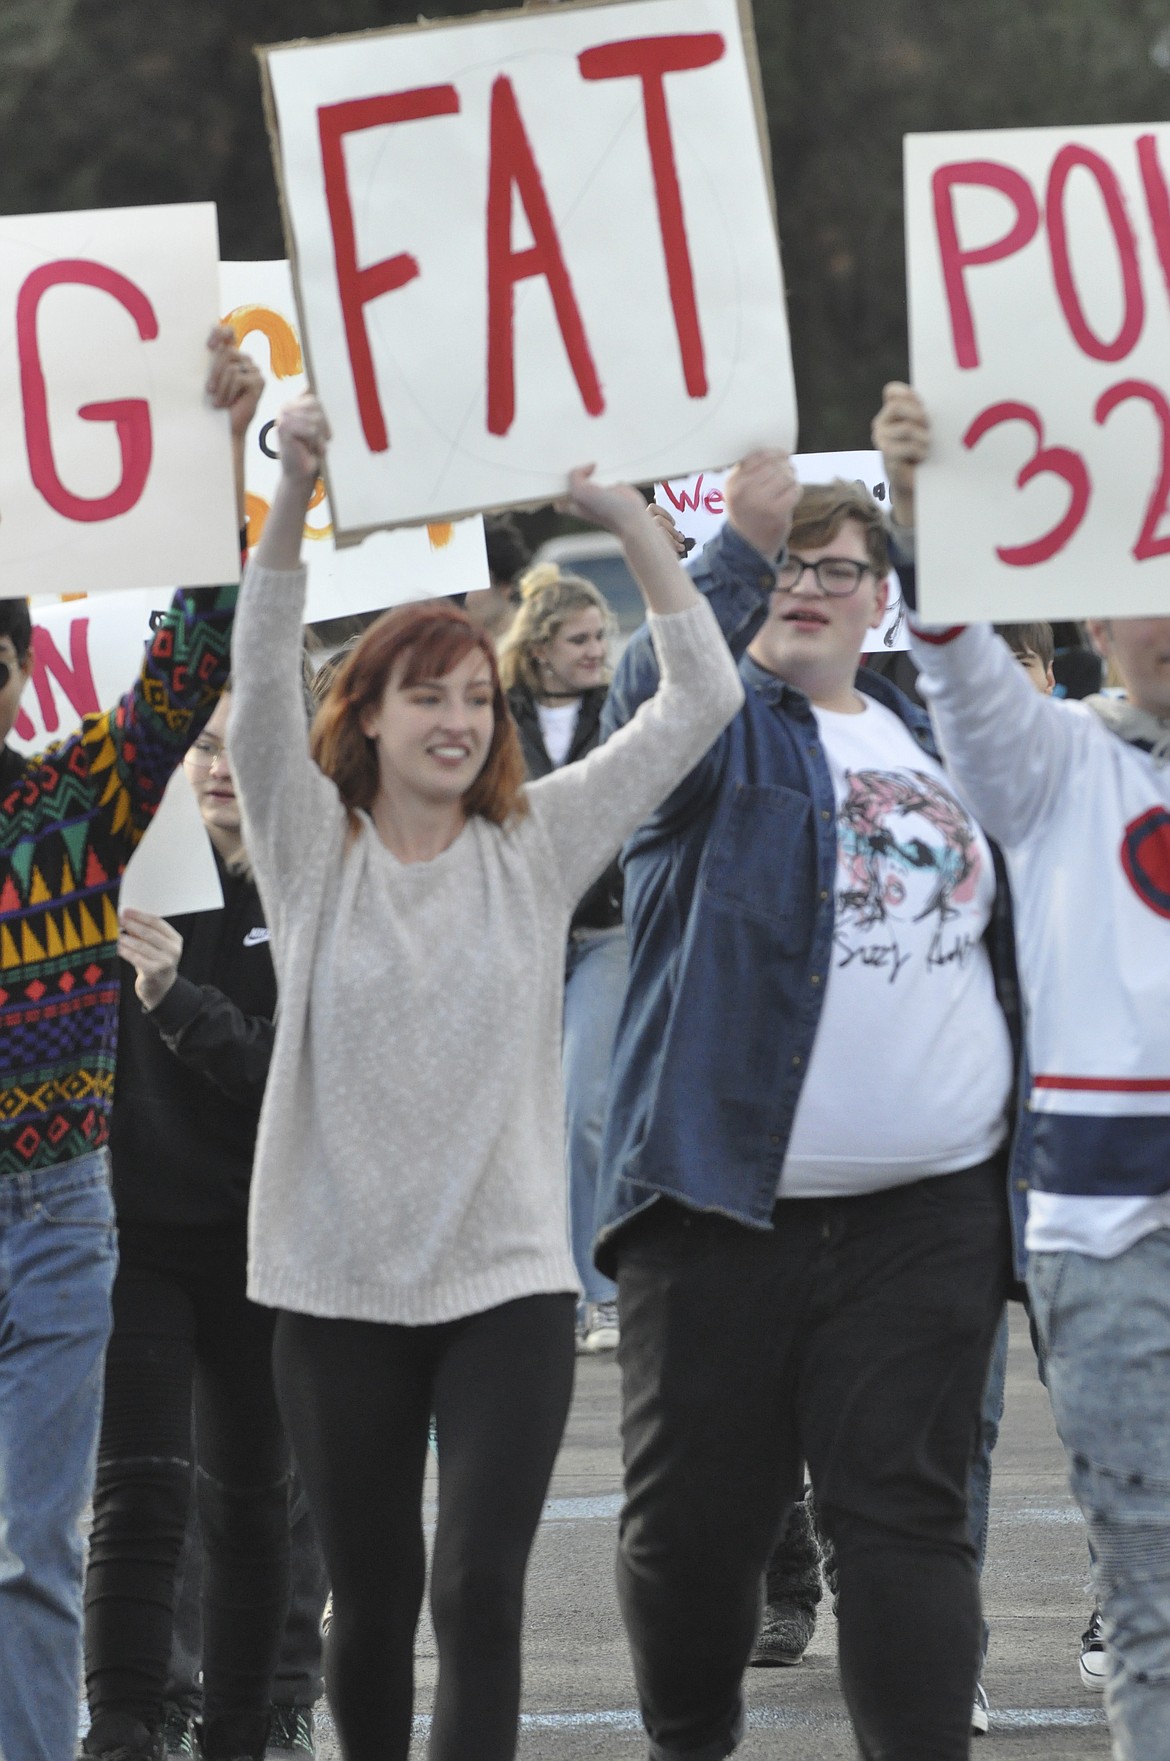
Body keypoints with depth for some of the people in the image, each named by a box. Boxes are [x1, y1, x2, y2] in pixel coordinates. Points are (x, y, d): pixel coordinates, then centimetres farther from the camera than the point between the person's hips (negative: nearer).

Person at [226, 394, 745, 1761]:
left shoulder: (538, 846, 4)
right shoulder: (314, 850, 2)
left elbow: (700, 702, -1)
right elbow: (262, 687, -14)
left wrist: (635, 527, -12)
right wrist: (292, 503, -27)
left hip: (508, 1279, 0)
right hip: (339, 1281, 0)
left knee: (481, 1594, -9)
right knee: (372, 1597, 8)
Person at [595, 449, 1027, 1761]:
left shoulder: (932, 744, 16)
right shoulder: (726, 729, 2)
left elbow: (999, 943, 24)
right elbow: (653, 693, -23)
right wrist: (742, 539, -38)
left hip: (928, 1212, 3)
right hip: (721, 1199, -3)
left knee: (906, 1514, -1)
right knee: (695, 1515, 5)